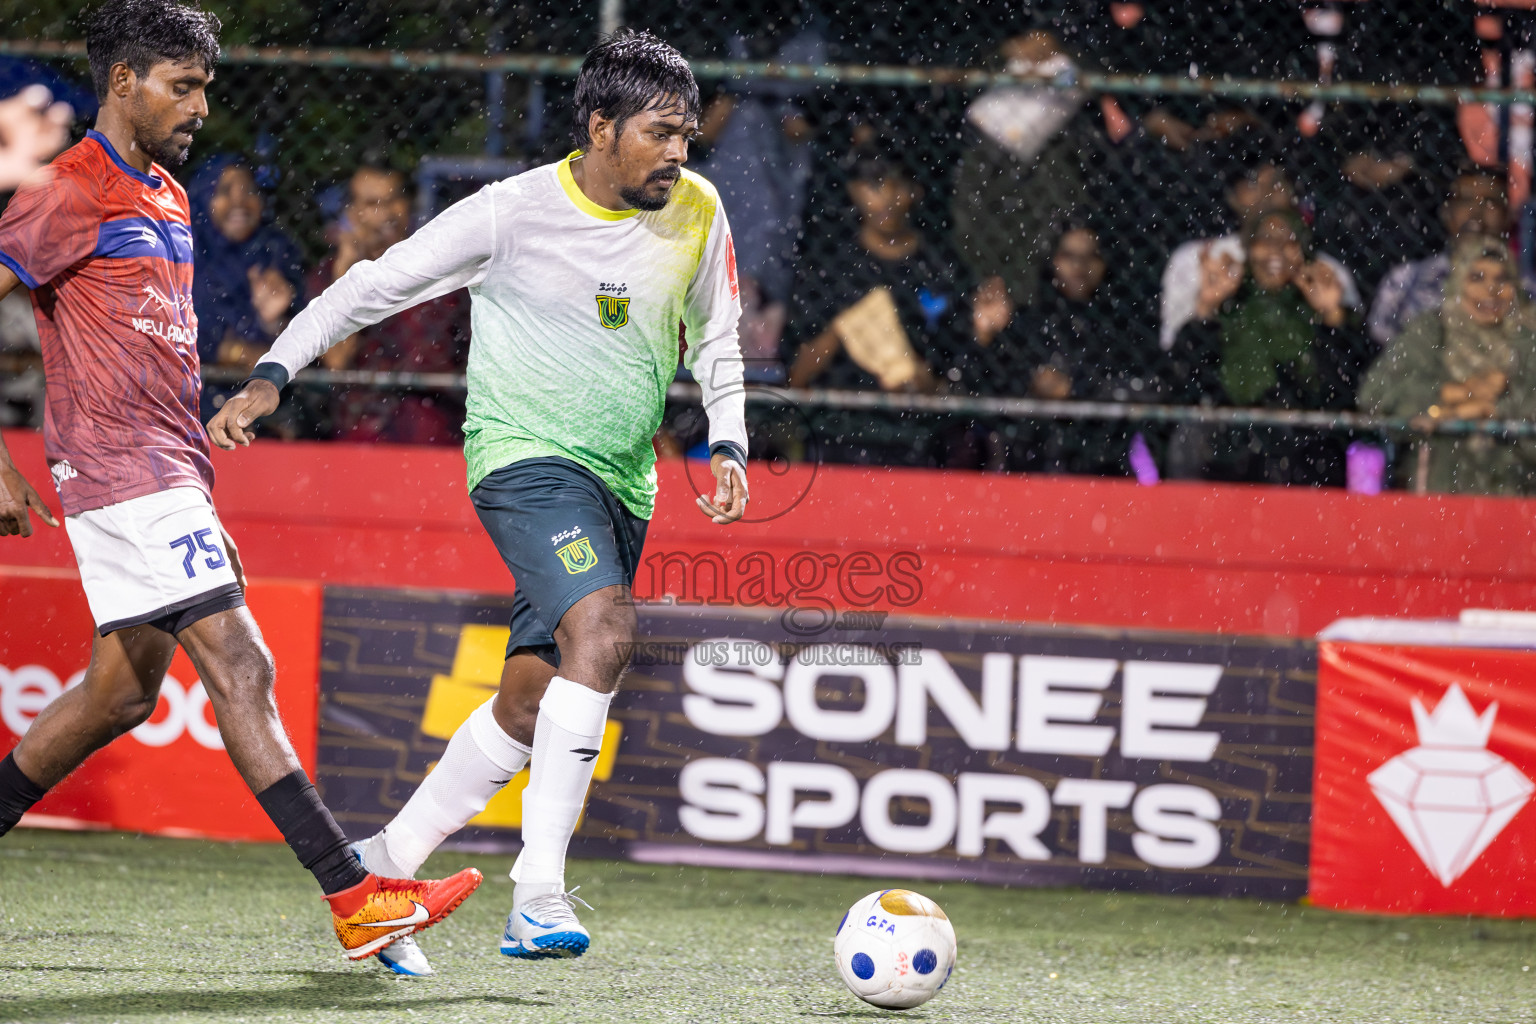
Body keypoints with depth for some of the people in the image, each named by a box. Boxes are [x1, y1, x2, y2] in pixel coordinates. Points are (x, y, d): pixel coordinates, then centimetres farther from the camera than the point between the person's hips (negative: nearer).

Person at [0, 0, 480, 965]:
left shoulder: (167, 199, 19)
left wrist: (201, 503, 24)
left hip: (169, 473, 10)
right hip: (122, 472, -10)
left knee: (122, 690, 11)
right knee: (239, 667, -13)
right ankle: (355, 898, -17)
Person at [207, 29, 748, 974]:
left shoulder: (696, 213, 3)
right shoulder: (515, 213, -12)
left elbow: (716, 342, 19)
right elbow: (375, 285, -5)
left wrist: (728, 445, 4)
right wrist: (271, 376, -13)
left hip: (622, 487, 6)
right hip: (525, 459, -6)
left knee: (529, 701, 6)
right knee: (604, 630, -30)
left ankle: (386, 864, 25)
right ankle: (540, 893, -33)